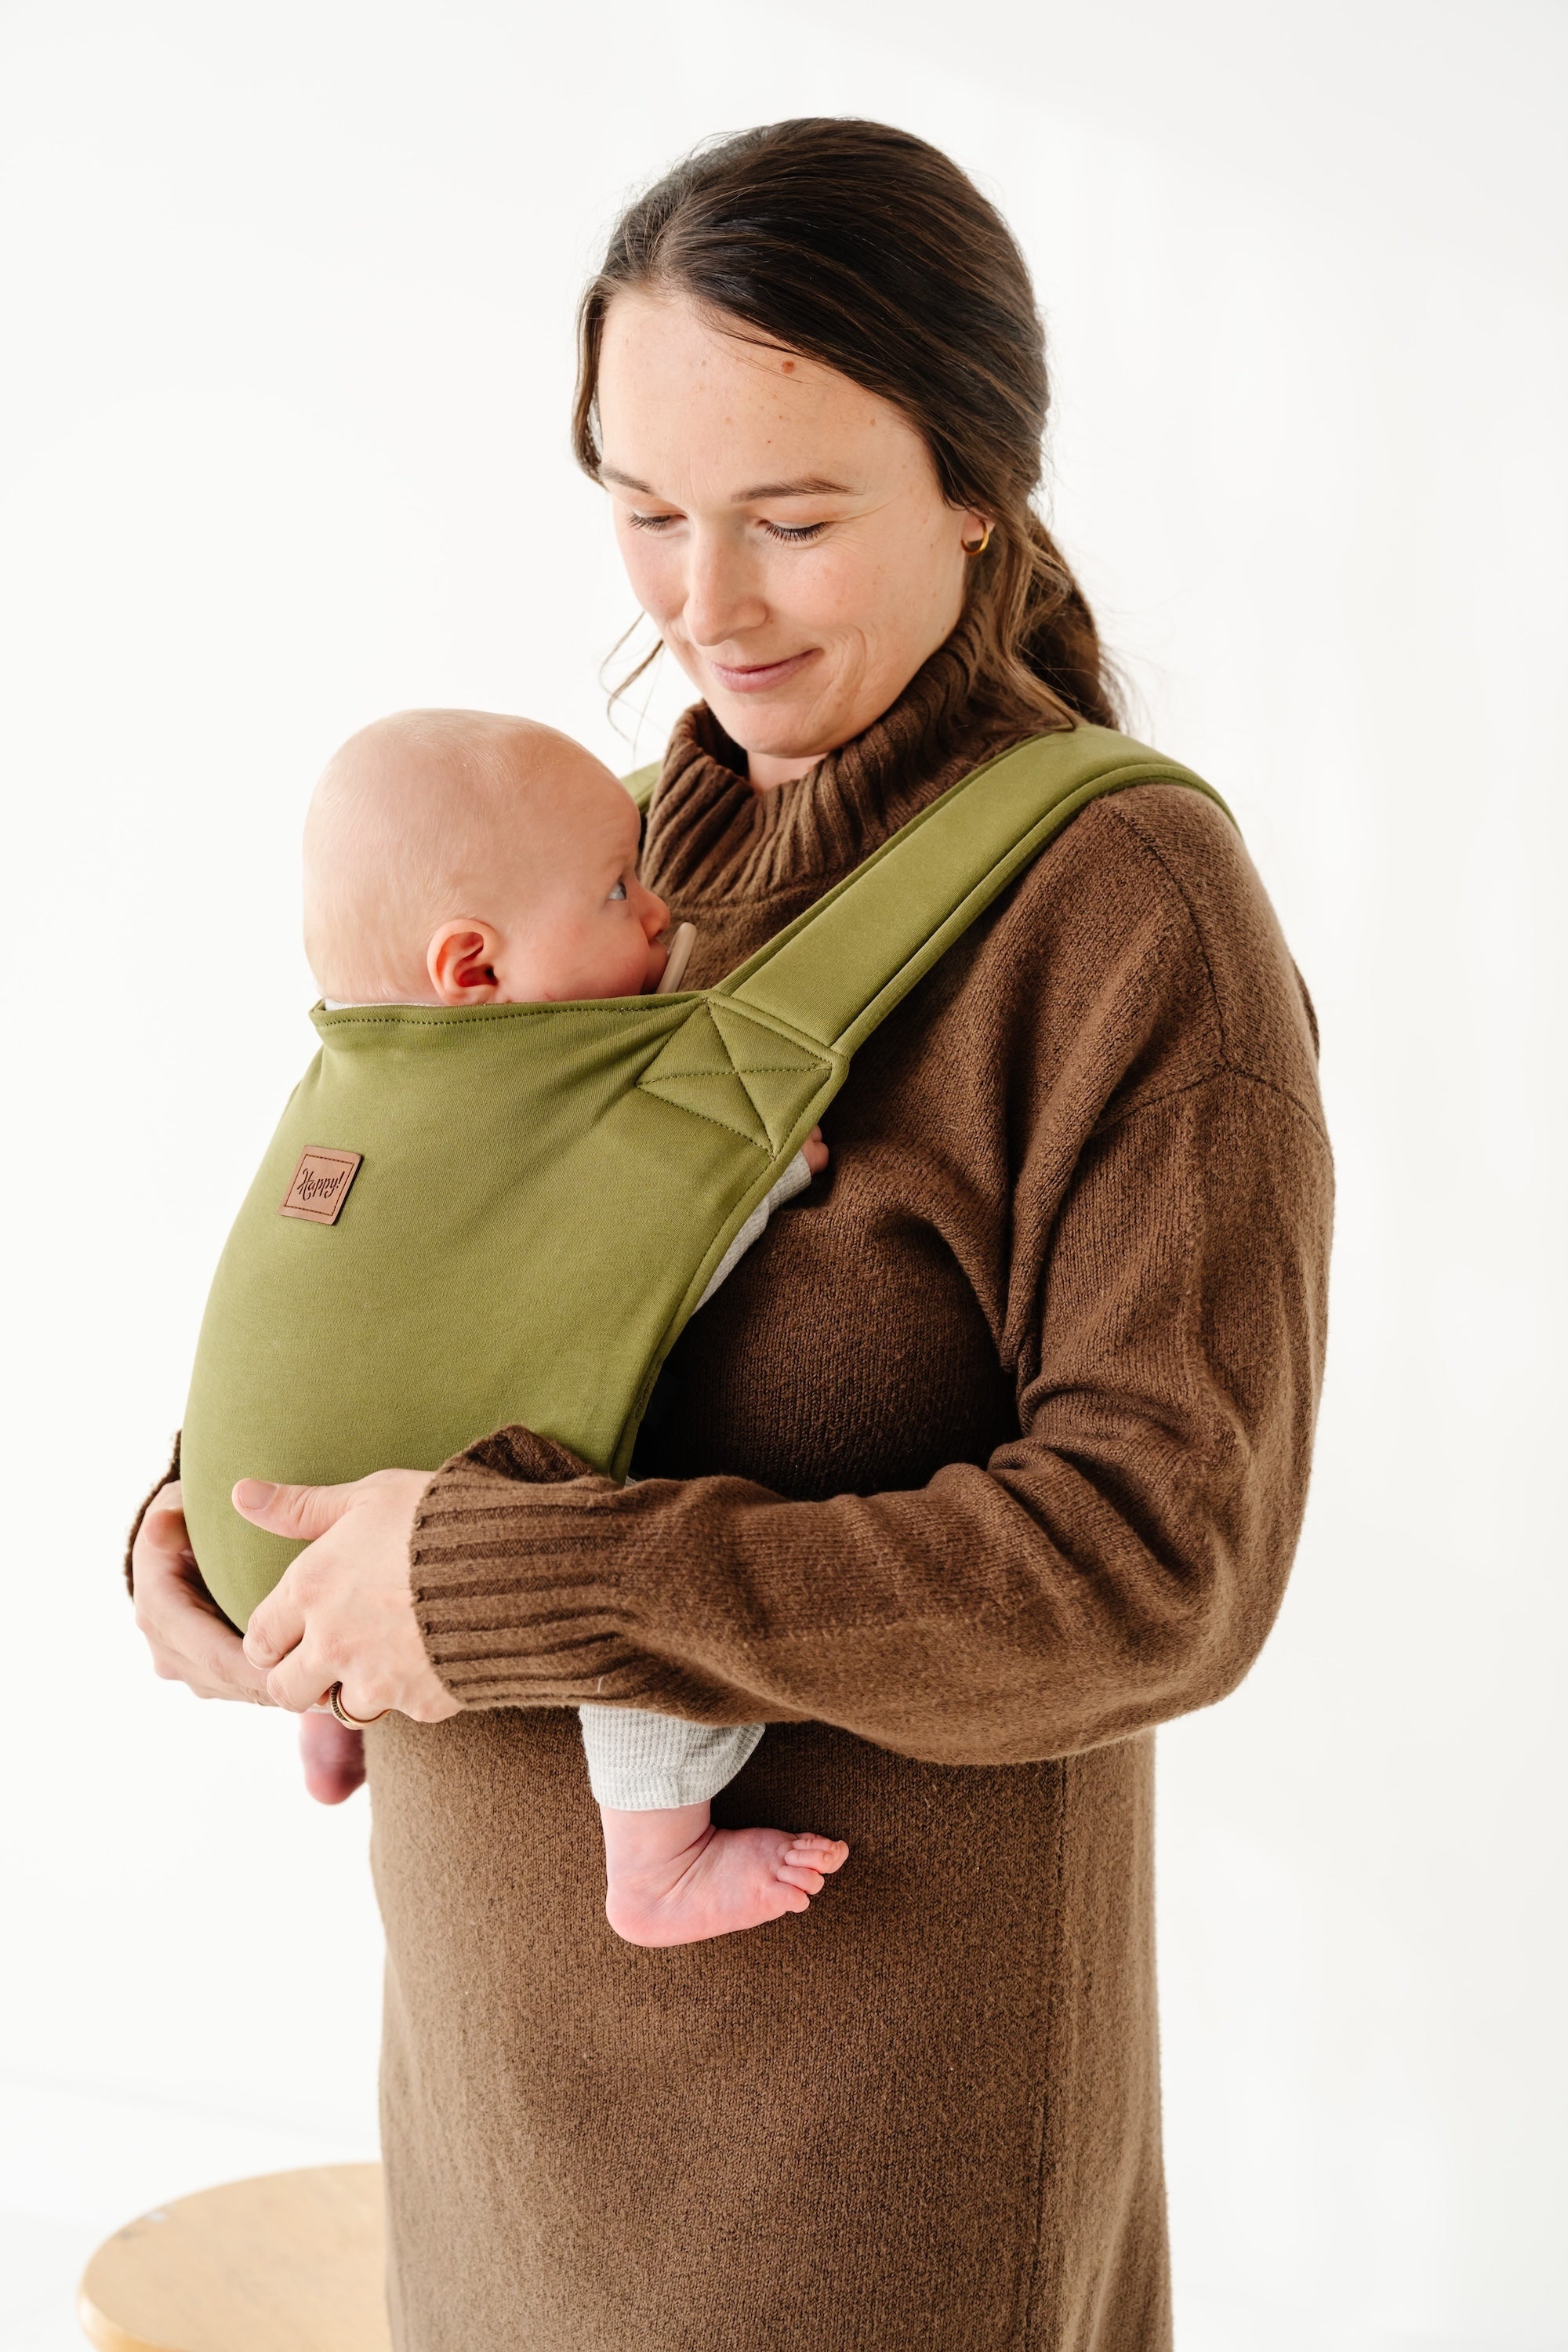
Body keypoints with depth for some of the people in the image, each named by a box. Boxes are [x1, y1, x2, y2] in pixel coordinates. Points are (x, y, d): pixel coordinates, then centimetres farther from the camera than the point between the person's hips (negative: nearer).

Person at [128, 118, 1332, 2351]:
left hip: (864, 2061, -7)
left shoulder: (1134, 912, -18)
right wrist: (200, 1538, -6)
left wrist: (512, 1585, -25)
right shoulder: (653, 859, 5)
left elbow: (1159, 1565, -24)